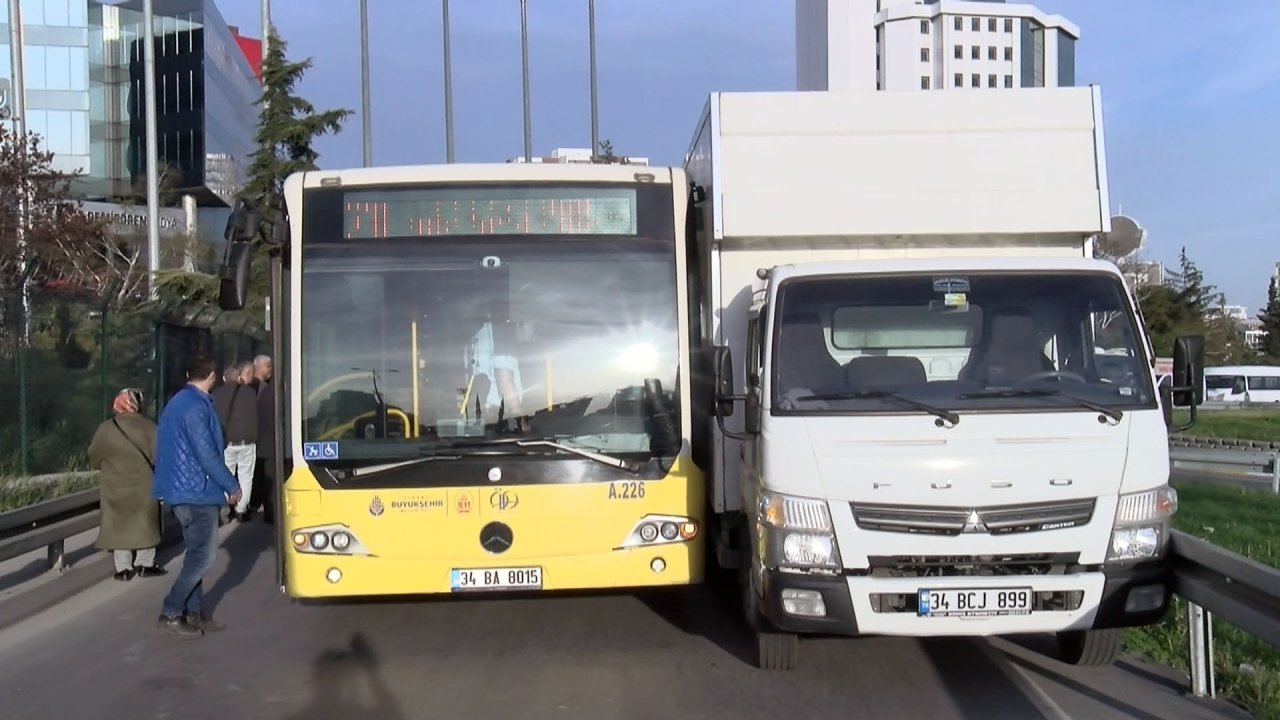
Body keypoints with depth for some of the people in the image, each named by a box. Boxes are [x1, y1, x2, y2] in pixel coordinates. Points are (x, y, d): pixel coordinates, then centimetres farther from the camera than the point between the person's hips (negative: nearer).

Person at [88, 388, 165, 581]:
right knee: (144, 524, 11)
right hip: (143, 486, -1)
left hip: (115, 487, 1)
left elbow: (94, 458, 5)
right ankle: (145, 564, 14)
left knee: (120, 525, 8)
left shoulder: (106, 429, -5)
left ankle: (124, 568, 9)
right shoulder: (149, 428, -9)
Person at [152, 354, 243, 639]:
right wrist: (232, 486, -10)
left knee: (197, 553, 14)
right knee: (203, 556, -5)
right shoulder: (196, 407, -18)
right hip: (196, 491, -10)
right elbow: (207, 455, -20)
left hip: (181, 488, 10)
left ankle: (193, 611, 17)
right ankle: (171, 613, -2)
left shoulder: (178, 402, 13)